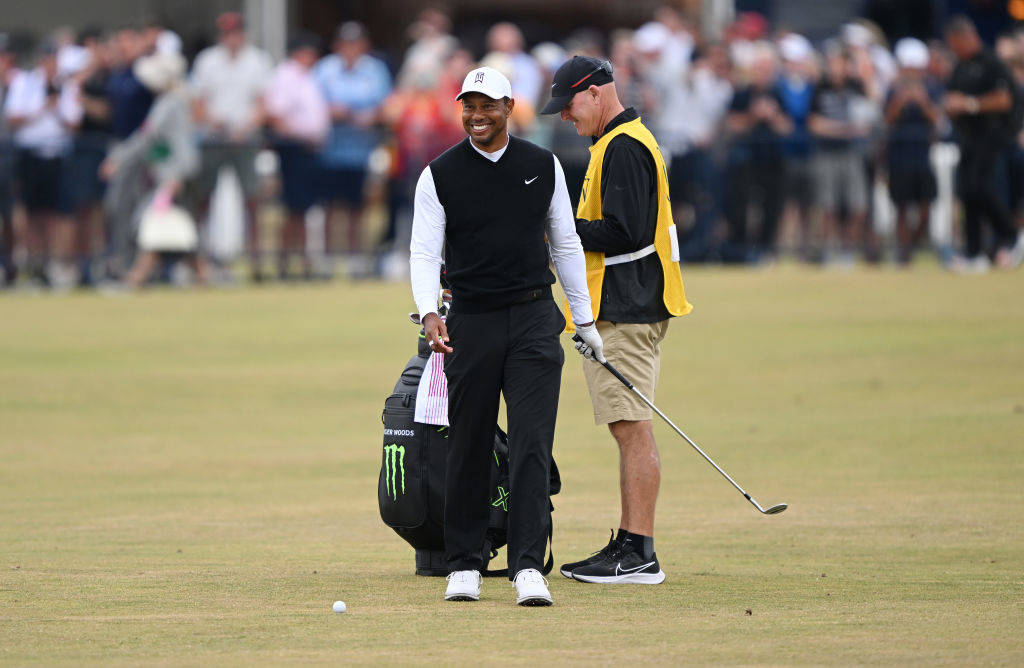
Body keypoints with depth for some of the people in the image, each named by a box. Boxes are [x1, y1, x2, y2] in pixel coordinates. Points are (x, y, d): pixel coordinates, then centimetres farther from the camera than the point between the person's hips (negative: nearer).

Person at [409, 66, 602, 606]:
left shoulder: (543, 167, 6)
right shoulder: (439, 175, 0)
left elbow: (565, 244, 14)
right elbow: (424, 251, -3)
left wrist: (585, 320, 14)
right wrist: (429, 313, -20)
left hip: (534, 319, 1)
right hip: (471, 321, 0)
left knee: (532, 445, -9)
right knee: (468, 449, 4)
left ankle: (528, 566, -13)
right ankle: (463, 565, 16)